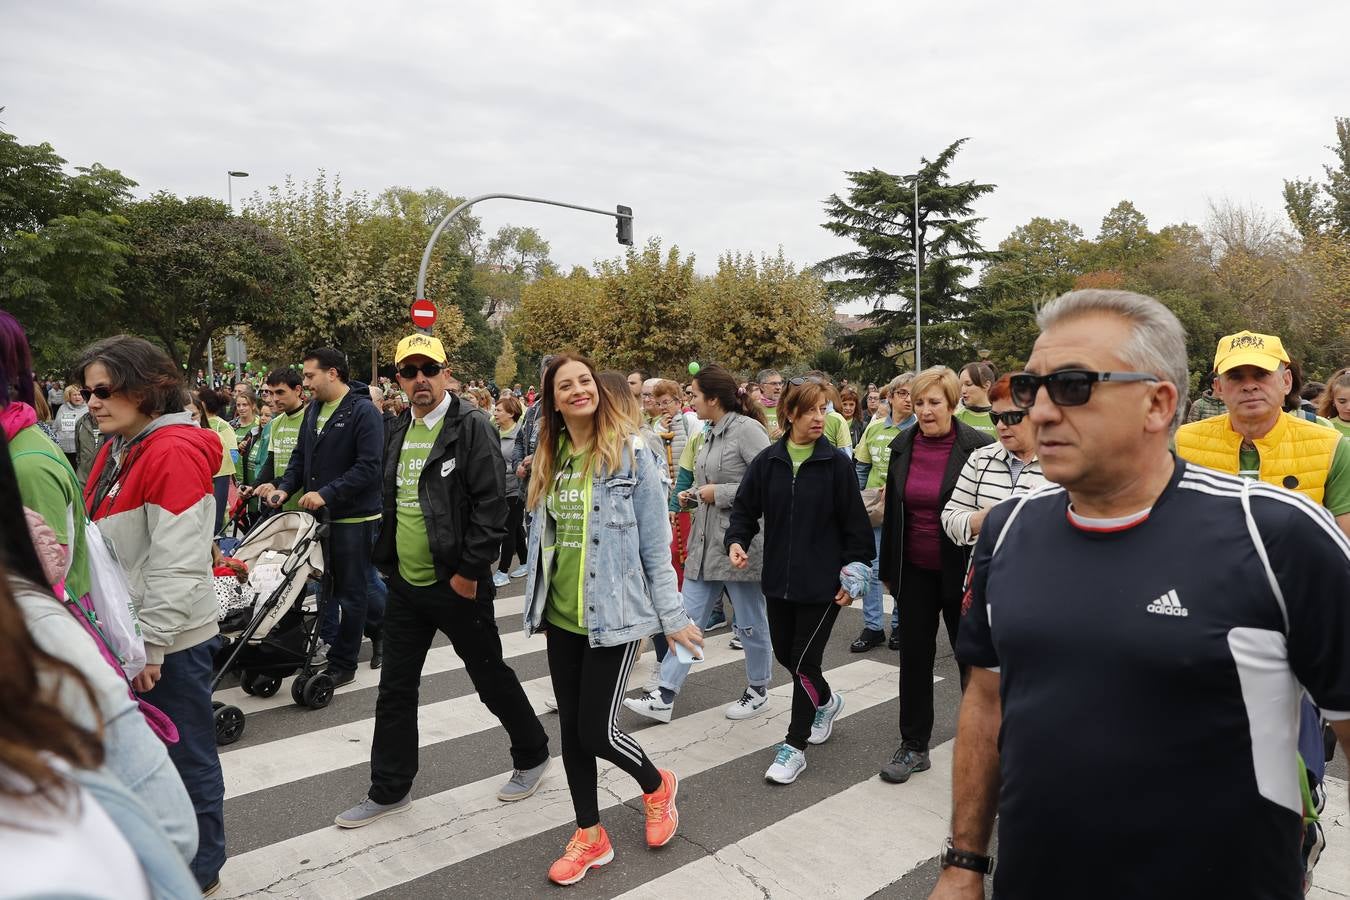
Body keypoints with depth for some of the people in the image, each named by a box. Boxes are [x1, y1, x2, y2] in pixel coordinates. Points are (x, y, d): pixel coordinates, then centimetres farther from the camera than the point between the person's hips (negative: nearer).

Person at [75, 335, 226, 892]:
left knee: (186, 757, 7)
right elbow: (106, 549, 15)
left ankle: (200, 870, 25)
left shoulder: (174, 452, -19)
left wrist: (151, 646, -19)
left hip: (169, 642, -9)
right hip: (128, 634, 9)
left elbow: (177, 564, -22)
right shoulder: (118, 449, 10)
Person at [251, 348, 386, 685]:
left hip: (353, 517, -8)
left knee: (351, 592, 4)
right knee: (324, 586, 15)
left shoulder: (364, 411, -14)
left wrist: (327, 493, -25)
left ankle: (342, 664, 15)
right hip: (319, 515, 8)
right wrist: (285, 488, -1)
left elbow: (368, 467, -21)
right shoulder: (313, 409, 11)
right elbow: (301, 456, 16)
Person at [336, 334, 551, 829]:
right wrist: (386, 560, 14)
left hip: (457, 584, -7)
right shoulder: (398, 432, 10)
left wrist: (469, 571, -19)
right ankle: (389, 789, 29)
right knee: (395, 690, 13)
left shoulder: (472, 425, -13)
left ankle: (532, 755, 32)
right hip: (405, 584, 7)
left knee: (491, 677, 9)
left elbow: (492, 504, -19)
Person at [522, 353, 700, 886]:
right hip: (561, 618, 6)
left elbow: (655, 543, -9)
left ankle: (656, 786, 30)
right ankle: (590, 835, 31)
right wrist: (537, 602, 17)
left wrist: (671, 615, -9)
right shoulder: (549, 460, 6)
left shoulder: (631, 453, -10)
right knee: (571, 728, 12)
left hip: (612, 616, -5)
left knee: (595, 730, -2)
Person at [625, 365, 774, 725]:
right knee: (688, 618, 7)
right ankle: (664, 697, 12)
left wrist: (719, 493, -18)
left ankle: (758, 692, 30)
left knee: (750, 623, 9)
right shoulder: (712, 434, 12)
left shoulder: (747, 429, -14)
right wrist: (694, 494, 4)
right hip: (705, 541, 8)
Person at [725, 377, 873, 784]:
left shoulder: (837, 463, -8)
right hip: (779, 579, 4)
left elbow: (854, 523, -4)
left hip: (823, 582, -4)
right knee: (785, 654, 16)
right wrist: (736, 541, -11)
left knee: (804, 661, -1)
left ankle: (794, 746, 16)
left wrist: (854, 574, -6)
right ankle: (827, 701, 45)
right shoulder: (767, 461, -1)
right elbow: (745, 508, 6)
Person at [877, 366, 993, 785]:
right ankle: (913, 747, 23)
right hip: (914, 571, 4)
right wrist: (888, 569, 10)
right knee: (914, 657, 10)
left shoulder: (977, 446, -12)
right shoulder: (902, 446, 2)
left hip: (960, 571, -4)